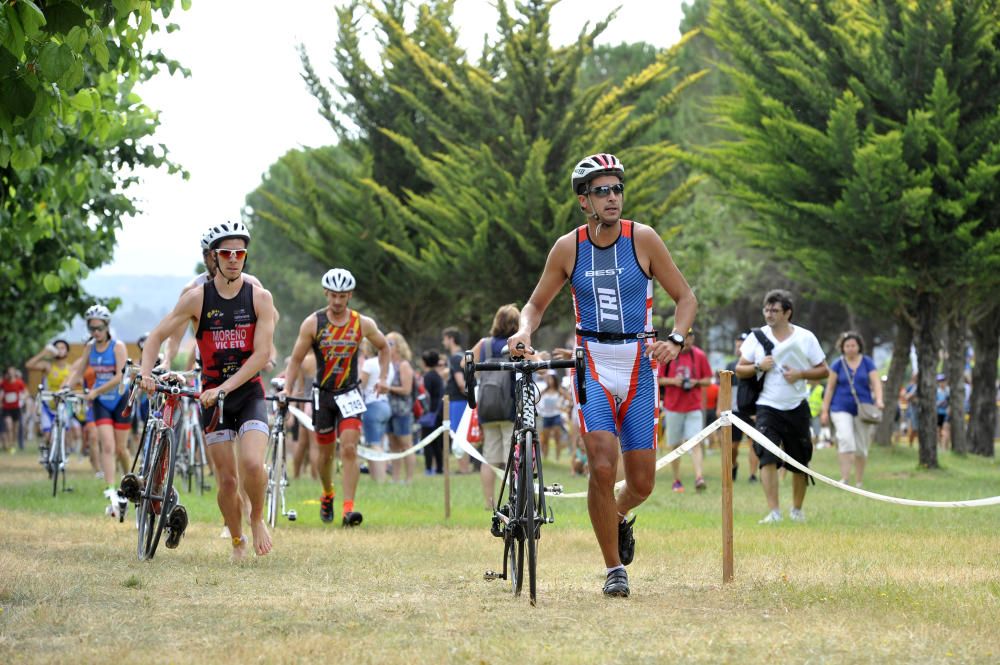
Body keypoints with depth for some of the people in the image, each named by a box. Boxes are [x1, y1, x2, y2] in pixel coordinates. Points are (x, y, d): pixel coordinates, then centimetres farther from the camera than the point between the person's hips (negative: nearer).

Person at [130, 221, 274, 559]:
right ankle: (237, 542, 22)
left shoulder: (260, 297, -6)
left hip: (249, 393, -1)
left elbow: (262, 354, -12)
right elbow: (157, 336, -1)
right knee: (227, 480, 0)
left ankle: (258, 519, 5)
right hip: (212, 396, 1)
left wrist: (224, 388, -22)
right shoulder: (197, 298, -5)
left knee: (252, 463, -23)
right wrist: (146, 373, -19)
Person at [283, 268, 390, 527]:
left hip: (350, 394, -1)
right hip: (323, 394, 1)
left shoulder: (362, 324, -3)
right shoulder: (313, 323, -6)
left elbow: (384, 347, 15)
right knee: (326, 453, 11)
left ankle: (349, 509, -20)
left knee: (349, 449, -16)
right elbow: (296, 359, -3)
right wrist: (287, 389, -15)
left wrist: (383, 378, 5)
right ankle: (327, 496, 39)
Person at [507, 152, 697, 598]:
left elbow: (686, 298, 2)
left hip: (638, 366, 0)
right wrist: (524, 331, -8)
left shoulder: (642, 239, -4)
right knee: (602, 467, -18)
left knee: (641, 482, 1)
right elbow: (537, 302, 13)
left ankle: (618, 517, 38)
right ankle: (614, 570, -4)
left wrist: (674, 341, -15)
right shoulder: (568, 248, -1)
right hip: (592, 365, 0)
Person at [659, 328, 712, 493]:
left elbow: (708, 380, 9)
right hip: (673, 407, 0)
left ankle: (699, 477, -24)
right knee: (675, 445, 6)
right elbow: (657, 379, 3)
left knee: (695, 442, -13)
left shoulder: (700, 356, 3)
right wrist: (673, 381, -15)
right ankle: (677, 481, 16)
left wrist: (697, 382, -11)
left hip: (694, 407, 0)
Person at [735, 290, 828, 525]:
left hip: (796, 407, 1)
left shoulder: (805, 338, 0)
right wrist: (758, 367, -13)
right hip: (768, 407, -1)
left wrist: (800, 374, -14)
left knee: (800, 462, 9)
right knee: (767, 459, -17)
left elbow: (823, 370, 4)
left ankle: (797, 510, 27)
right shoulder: (757, 337, 3)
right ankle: (773, 512, -19)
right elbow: (740, 370, 7)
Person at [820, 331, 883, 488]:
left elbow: (876, 383, -1)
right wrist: (825, 410, 2)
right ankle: (844, 478, -22)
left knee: (861, 447, 6)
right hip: (841, 409, -1)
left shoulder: (867, 363, 6)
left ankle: (859, 482, 17)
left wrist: (879, 400, -20)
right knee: (845, 439, -21)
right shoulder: (838, 364, 4)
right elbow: (830, 388, 6)